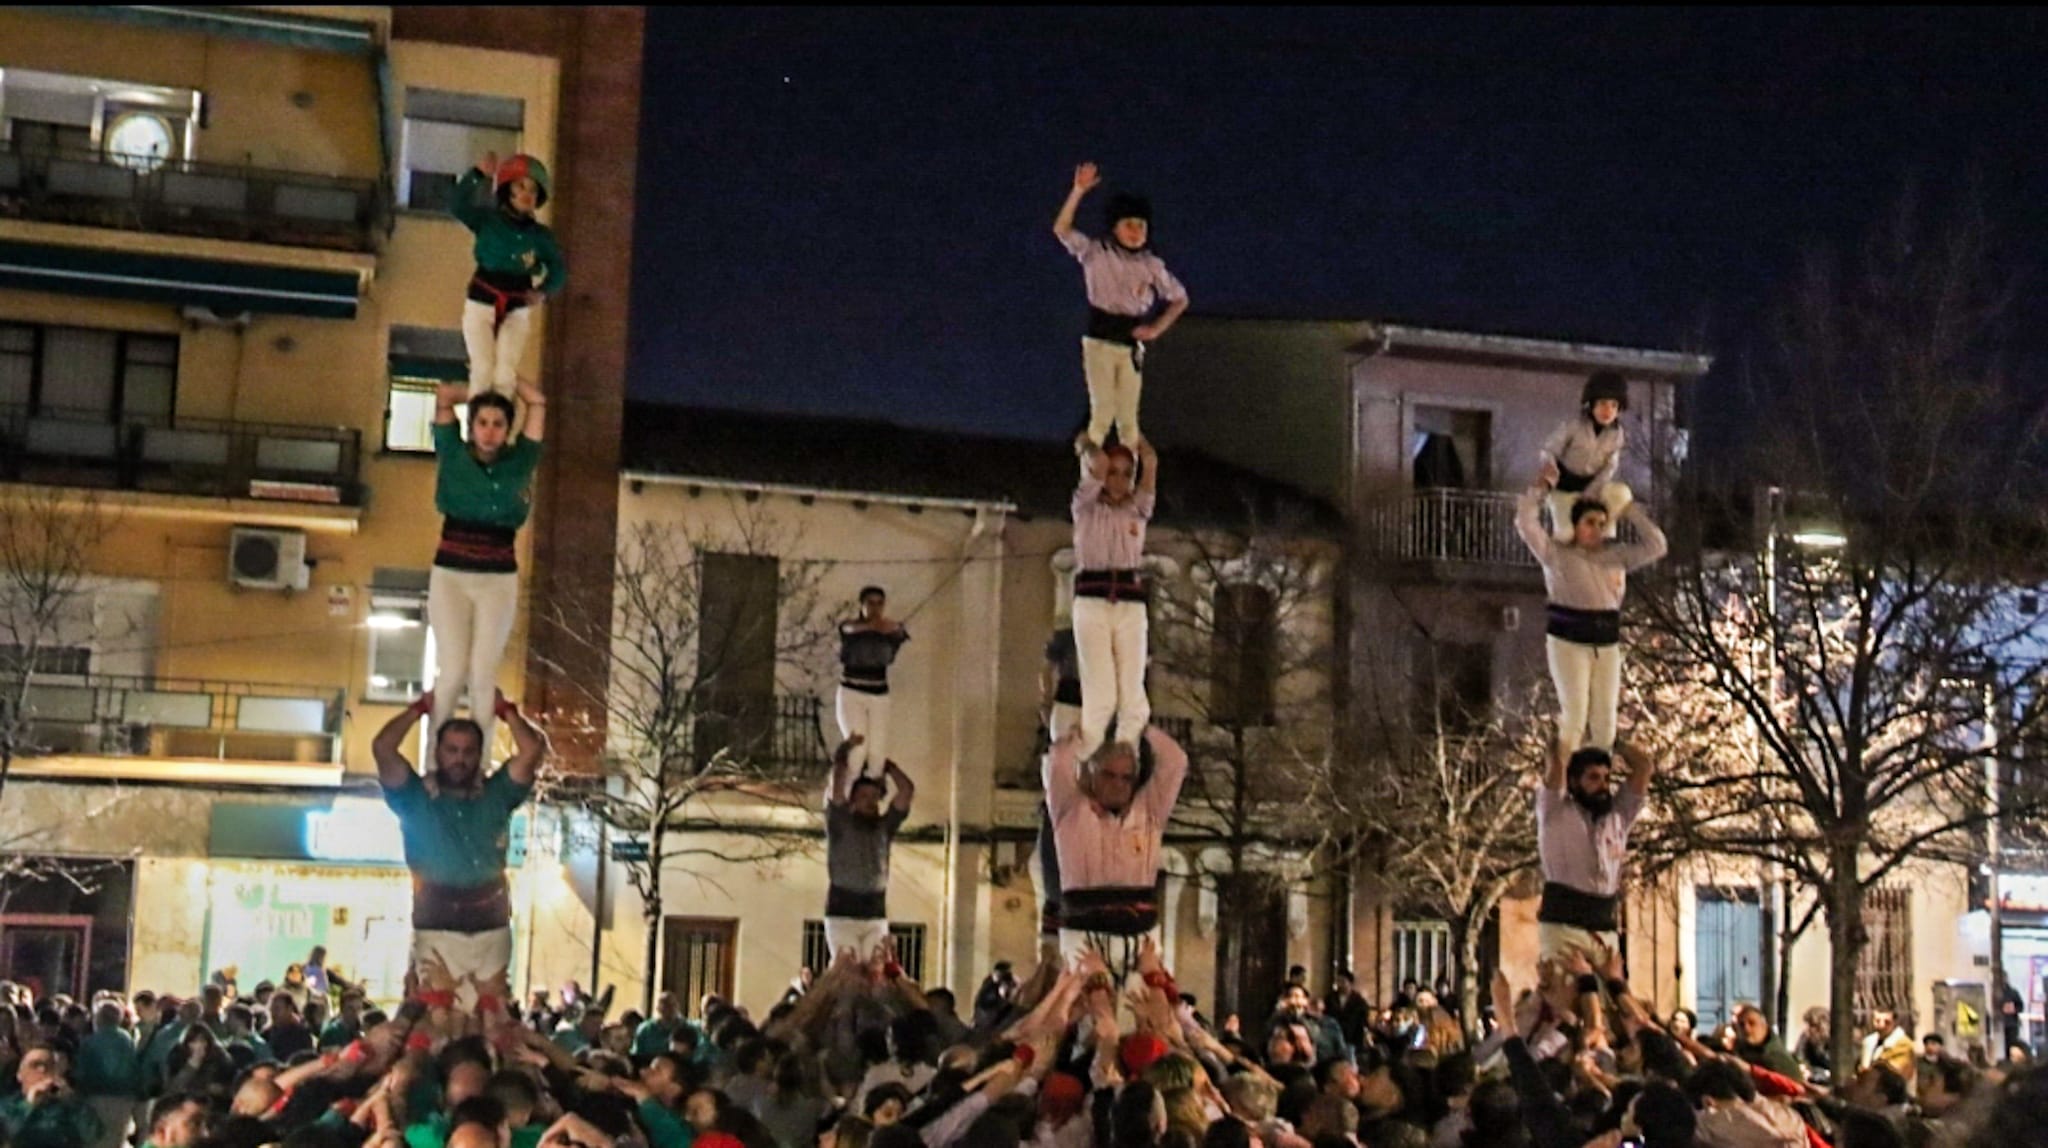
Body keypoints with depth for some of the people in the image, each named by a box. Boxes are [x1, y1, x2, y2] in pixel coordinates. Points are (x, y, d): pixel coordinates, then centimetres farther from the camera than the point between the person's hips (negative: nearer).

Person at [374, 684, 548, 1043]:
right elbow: (383, 747, -4)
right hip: (436, 928, -2)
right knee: (437, 1023, -10)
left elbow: (534, 749, 4)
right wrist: (420, 709, 8)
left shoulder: (495, 795, 12)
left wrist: (505, 709, 13)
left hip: (490, 926, 2)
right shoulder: (416, 797, 6)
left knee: (494, 1023, 4)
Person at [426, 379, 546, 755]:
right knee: (452, 672, -9)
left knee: (484, 675, -5)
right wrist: (479, 391, 17)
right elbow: (444, 395, 0)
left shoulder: (518, 463, 6)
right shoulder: (454, 456, 3)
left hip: (499, 581, 1)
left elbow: (537, 402, 9)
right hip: (450, 577, -1)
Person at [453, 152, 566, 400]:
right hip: (482, 303, -2)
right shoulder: (488, 220, -3)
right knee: (483, 370, -12)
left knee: (505, 374, -7)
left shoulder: (540, 234, 3)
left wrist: (543, 291, -21)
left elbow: (559, 270, 0)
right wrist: (478, 174, -34)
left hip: (517, 310, 2)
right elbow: (458, 206, -21)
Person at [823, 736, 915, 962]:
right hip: (842, 914, -3)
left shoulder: (884, 826, 12)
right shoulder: (840, 823, 3)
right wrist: (845, 751, 0)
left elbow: (907, 791, 7)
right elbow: (837, 787, -9)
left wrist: (886, 765, 12)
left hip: (876, 914, 3)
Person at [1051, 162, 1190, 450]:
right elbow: (1061, 229, -16)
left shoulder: (1152, 266, 3)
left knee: (1128, 416, 6)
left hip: (1132, 346, 2)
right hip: (1099, 342, -2)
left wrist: (1157, 328, 0)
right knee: (1102, 411, -5)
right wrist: (1078, 191, -26)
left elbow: (1180, 299, 14)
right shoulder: (1097, 254, -3)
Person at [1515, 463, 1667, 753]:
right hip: (1568, 641, -5)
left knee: (1604, 720, 2)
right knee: (1574, 715, -12)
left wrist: (1631, 511, 8)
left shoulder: (1616, 555, 12)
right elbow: (1525, 523, -8)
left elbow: (1656, 546, 10)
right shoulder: (1556, 553, 2)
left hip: (1607, 644, 5)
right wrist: (1540, 486, -7)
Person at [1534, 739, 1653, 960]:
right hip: (1562, 925, -5)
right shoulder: (1556, 812, 3)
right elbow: (1557, 763, -10)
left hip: (1606, 930, 5)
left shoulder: (1619, 815, 17)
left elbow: (1644, 767, 13)